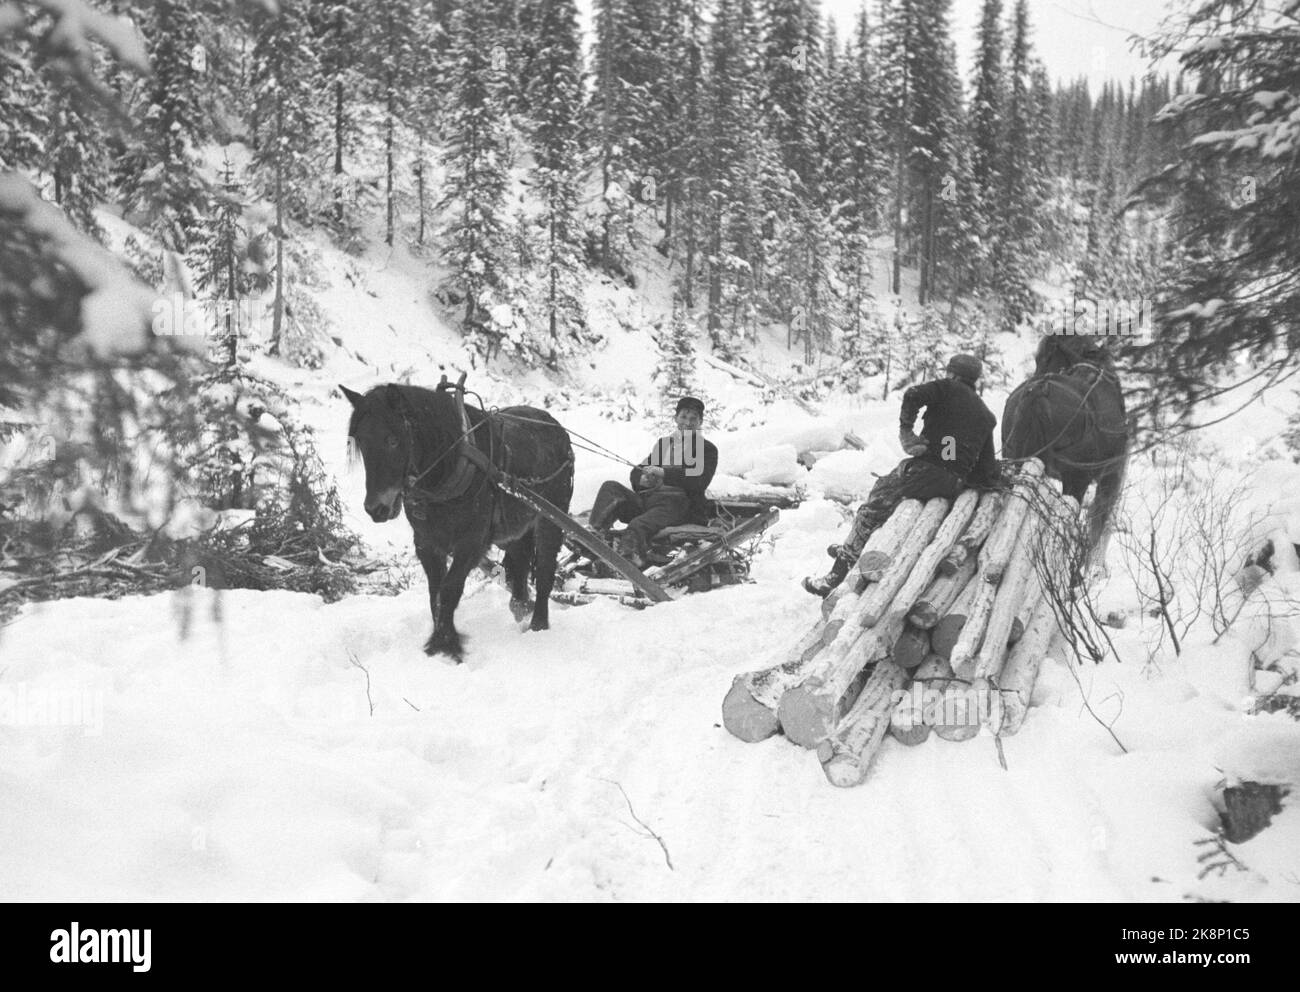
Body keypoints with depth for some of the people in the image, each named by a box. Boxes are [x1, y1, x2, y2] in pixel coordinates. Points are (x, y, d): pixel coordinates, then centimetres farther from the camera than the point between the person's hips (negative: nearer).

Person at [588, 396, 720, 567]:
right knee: (611, 488, -19)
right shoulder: (663, 443, 29)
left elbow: (700, 482, -5)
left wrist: (663, 473, -12)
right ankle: (593, 531, -46)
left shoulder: (707, 449, 13)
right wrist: (642, 479, -2)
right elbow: (636, 473, 24)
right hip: (646, 499, 6)